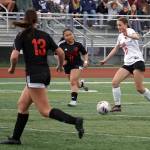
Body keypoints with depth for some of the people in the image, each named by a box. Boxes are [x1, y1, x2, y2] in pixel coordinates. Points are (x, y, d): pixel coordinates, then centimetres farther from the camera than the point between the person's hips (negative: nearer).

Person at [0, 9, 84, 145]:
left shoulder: (22, 36, -5)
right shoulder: (45, 36, 8)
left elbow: (14, 56, -15)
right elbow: (60, 52, 6)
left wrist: (12, 68, 5)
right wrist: (60, 65, 25)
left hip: (34, 76, -7)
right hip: (45, 74, 7)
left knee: (45, 111, -9)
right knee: (22, 104, 18)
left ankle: (75, 120, -26)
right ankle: (16, 138, 20)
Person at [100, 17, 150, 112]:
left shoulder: (130, 31, -8)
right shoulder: (120, 36, 16)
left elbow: (137, 37, -33)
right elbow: (115, 49, 30)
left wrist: (128, 36, -54)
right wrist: (105, 60, 31)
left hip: (137, 61, -7)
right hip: (127, 63, 7)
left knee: (139, 88, -12)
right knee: (115, 82, -9)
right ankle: (117, 105, -3)